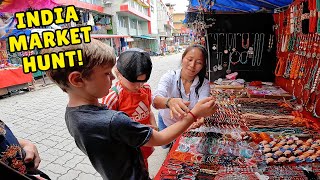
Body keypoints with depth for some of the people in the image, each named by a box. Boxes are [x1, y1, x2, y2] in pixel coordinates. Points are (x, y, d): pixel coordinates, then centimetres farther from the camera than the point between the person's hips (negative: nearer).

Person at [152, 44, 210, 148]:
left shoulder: (204, 84, -21)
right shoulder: (170, 77, -26)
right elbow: (156, 100, -43)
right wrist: (169, 101, -66)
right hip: (167, 121, 0)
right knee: (166, 145, 24)